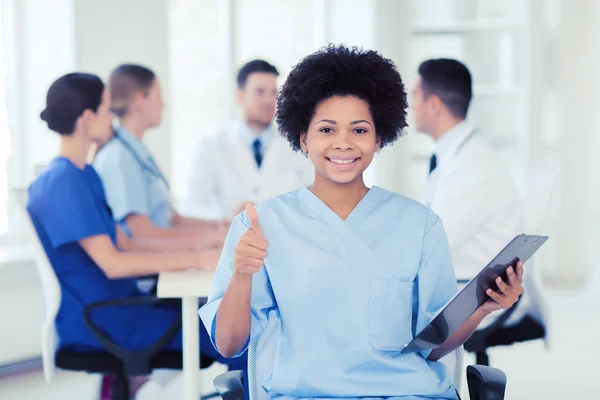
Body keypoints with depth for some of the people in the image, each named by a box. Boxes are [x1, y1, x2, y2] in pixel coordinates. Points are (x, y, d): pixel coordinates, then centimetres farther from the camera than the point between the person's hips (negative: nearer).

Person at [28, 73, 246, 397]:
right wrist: (196, 259, -20)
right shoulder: (63, 182, -18)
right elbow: (111, 263, -22)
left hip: (115, 301, 10)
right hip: (93, 320, -10)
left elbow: (123, 242, 15)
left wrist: (197, 248, 4)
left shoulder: (84, 175, 13)